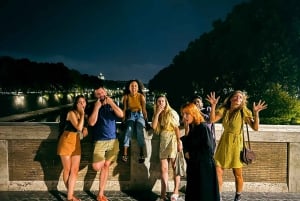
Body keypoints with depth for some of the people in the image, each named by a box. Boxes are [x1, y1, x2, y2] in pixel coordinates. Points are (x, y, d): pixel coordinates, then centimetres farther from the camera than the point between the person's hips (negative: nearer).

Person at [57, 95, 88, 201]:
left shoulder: (83, 115, 6)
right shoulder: (71, 113, -16)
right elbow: (78, 127, -27)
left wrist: (85, 129, -6)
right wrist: (82, 114, -20)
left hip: (76, 143, 6)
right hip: (66, 142, -6)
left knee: (75, 170, 2)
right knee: (67, 169, 6)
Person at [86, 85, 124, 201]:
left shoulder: (111, 106, 11)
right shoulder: (93, 107, 5)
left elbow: (121, 115, -7)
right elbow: (91, 123, -11)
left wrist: (111, 102, -10)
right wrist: (97, 107, -11)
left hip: (113, 140, 2)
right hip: (99, 141, -2)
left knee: (106, 166, 5)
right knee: (96, 167, -15)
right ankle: (105, 161, 20)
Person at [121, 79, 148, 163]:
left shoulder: (141, 96, -8)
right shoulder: (126, 96, -5)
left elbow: (144, 109, -6)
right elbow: (124, 109, -1)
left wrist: (146, 120, -6)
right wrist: (123, 120, -3)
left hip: (139, 115, -1)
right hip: (130, 116, 1)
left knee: (139, 130, -29)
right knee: (128, 130, -28)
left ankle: (141, 154, -31)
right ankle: (125, 154, -32)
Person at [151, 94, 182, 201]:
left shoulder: (172, 112, -3)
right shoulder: (156, 115, 12)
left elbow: (177, 128, -7)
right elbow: (154, 126, -3)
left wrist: (179, 142, -13)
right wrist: (157, 113, -7)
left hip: (172, 139, -4)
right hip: (163, 140, 4)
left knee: (174, 166, 0)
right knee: (163, 168, 2)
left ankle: (176, 191, 8)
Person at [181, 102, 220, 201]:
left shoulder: (203, 127, -16)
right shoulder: (191, 128, 9)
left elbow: (208, 150, -21)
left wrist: (191, 155, -12)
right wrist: (186, 152, -5)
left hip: (204, 169, -8)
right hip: (193, 168, 8)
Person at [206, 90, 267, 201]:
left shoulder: (243, 111, -7)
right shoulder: (224, 109, 1)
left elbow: (255, 127, -12)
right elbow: (212, 119, -13)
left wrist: (256, 113, -21)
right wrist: (213, 105, -21)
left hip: (236, 143, -2)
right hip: (224, 142, 2)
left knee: (238, 174, 8)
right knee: (217, 171, -2)